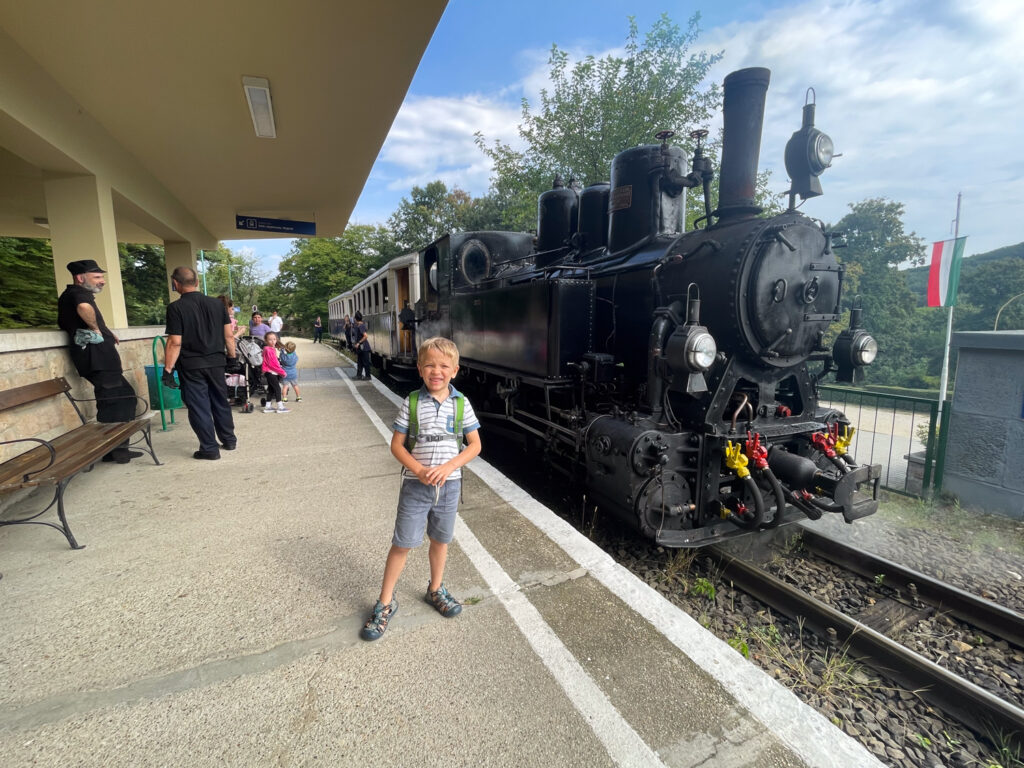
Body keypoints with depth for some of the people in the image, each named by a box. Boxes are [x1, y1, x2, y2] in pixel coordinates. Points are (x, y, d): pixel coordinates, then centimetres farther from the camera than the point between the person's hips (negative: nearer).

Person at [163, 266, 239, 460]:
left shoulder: (175, 308, -10)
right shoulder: (217, 304, 2)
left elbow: (175, 342, -13)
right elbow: (229, 335, 4)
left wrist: (168, 369, -7)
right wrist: (232, 358, 14)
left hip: (191, 366, -4)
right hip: (216, 362, 4)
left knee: (199, 407, 4)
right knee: (220, 402, 16)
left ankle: (209, 449, 9)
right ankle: (229, 440, 26)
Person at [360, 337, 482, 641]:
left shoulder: (462, 404, -6)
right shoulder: (412, 403, -8)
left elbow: (474, 445, -2)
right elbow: (396, 445, -4)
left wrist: (447, 467, -15)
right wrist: (420, 470, -19)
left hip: (449, 484, 2)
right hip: (415, 484, -1)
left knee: (440, 540, 18)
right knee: (402, 543, 6)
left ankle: (436, 589, 42)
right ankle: (385, 602, 25)